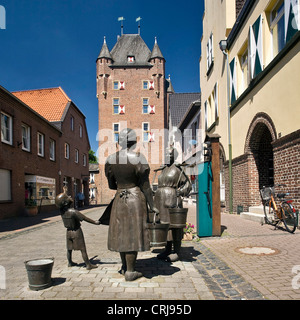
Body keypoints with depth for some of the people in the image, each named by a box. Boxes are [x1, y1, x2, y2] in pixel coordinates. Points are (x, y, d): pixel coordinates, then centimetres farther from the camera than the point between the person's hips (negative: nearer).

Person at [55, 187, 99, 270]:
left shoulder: (61, 210, -8)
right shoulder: (73, 212, -28)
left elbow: (61, 201, 14)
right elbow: (85, 218, -22)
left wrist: (64, 192, 27)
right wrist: (95, 222, -11)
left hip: (69, 231, 7)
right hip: (77, 232, -7)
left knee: (69, 248, 22)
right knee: (83, 249, 2)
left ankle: (70, 262, 38)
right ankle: (88, 265, 9)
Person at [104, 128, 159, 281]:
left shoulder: (111, 159, 0)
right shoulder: (138, 158, -14)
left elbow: (111, 185, 8)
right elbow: (145, 186, -13)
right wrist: (152, 206, -4)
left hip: (119, 199, 5)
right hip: (136, 200, -5)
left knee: (121, 232, 15)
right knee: (133, 233, 2)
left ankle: (124, 266, 29)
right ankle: (130, 272, 10)